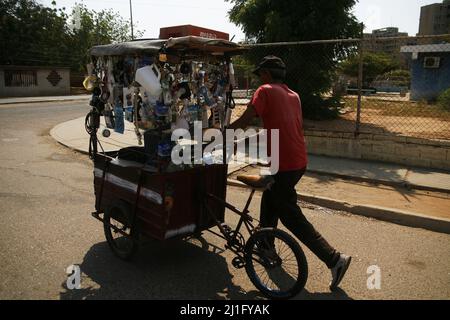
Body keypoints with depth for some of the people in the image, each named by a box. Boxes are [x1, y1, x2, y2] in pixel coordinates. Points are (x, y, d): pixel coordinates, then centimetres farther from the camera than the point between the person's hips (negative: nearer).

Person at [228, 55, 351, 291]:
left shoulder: (265, 91, -6)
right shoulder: (293, 95, 16)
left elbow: (244, 121, -12)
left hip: (284, 163, -9)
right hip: (299, 161, 9)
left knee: (291, 216, 1)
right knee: (270, 199, 26)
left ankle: (334, 259, 0)